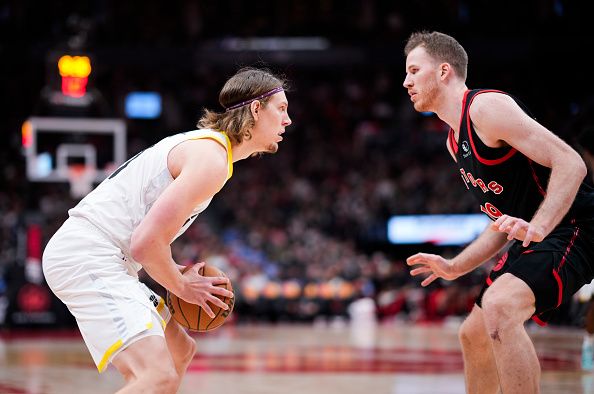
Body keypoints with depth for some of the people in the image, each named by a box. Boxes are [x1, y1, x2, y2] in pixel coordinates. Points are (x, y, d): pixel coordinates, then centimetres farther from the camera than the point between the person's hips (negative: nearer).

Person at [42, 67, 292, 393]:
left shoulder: (202, 143, 18)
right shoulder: (212, 159, -15)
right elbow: (145, 243, -21)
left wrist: (175, 274, 12)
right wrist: (182, 287, -5)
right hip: (88, 256, -11)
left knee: (180, 351, 24)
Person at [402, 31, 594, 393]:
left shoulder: (487, 106, -14)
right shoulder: (456, 142, 17)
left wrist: (537, 227, -35)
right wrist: (454, 268, 18)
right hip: (534, 238, 11)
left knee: (499, 307, -33)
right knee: (474, 335, 18)